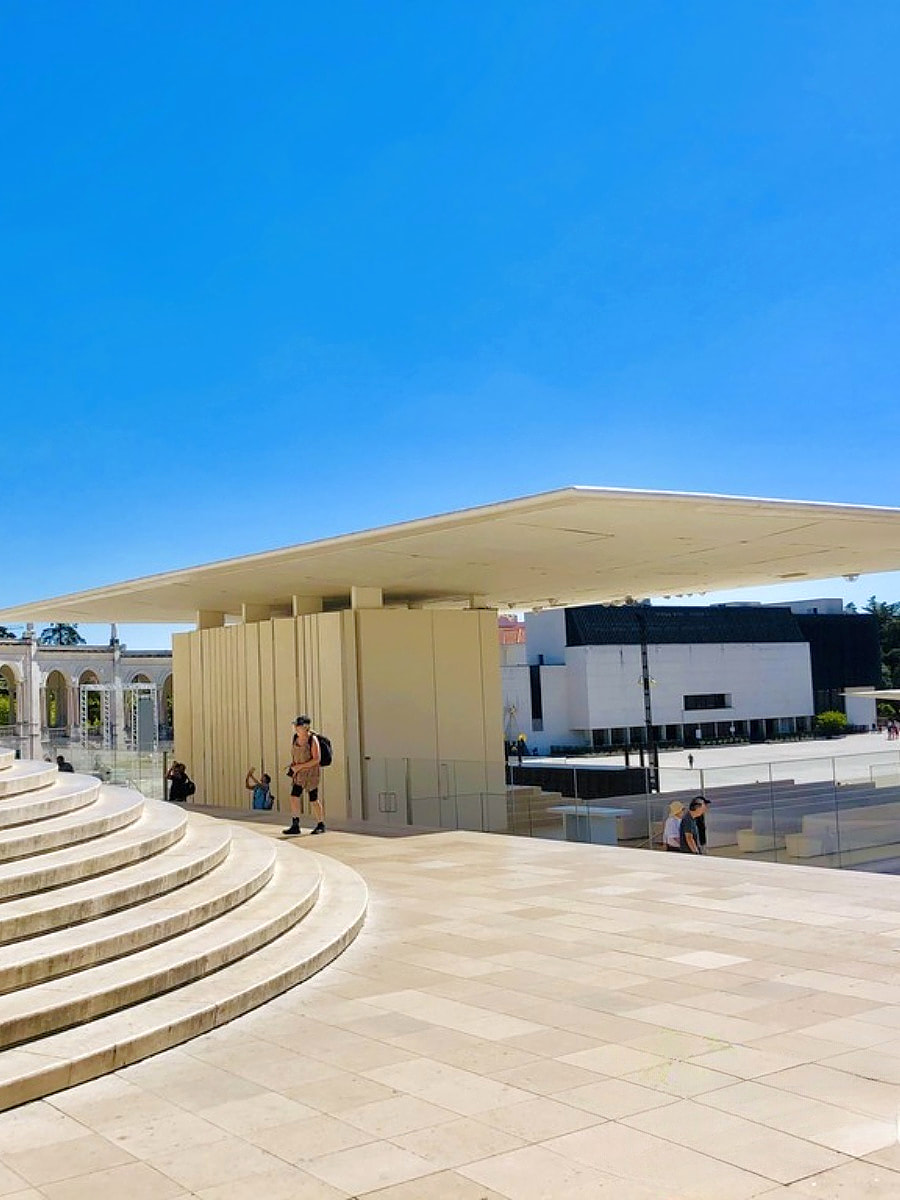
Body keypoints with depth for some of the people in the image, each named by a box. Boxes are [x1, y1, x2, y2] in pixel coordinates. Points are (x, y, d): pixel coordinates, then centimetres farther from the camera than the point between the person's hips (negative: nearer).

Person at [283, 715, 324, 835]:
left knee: (313, 800, 0)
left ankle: (321, 825, 15)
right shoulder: (294, 738, 4)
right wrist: (293, 766, 12)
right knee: (294, 797, -7)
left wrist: (300, 766, -20)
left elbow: (316, 759, -18)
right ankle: (295, 826, -2)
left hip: (311, 772, -6)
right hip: (299, 773, 6)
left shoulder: (313, 740, -15)